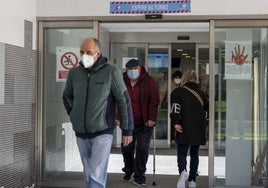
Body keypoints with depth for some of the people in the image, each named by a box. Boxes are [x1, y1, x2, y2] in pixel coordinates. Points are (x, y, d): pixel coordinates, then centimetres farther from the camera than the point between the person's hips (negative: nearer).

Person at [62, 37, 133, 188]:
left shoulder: (111, 72, -8)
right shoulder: (74, 73, 4)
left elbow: (124, 101, -5)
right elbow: (67, 96, 22)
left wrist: (127, 130, -6)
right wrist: (74, 115, 9)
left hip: (102, 132, -5)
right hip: (81, 134, 5)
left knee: (96, 175, -11)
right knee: (89, 174, 13)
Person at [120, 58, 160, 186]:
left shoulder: (148, 81, -6)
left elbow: (154, 100, -7)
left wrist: (152, 118, -14)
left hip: (145, 123, -2)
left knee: (142, 149, -4)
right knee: (126, 148, 10)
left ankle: (139, 176, 9)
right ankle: (128, 170, 35)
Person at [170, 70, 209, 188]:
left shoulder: (177, 92, 1)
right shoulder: (201, 93, 12)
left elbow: (175, 107, -12)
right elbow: (208, 107, 22)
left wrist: (176, 122, -18)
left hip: (184, 129, -3)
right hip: (199, 129, 3)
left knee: (181, 153, -1)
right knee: (194, 154, 15)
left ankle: (183, 171, -30)